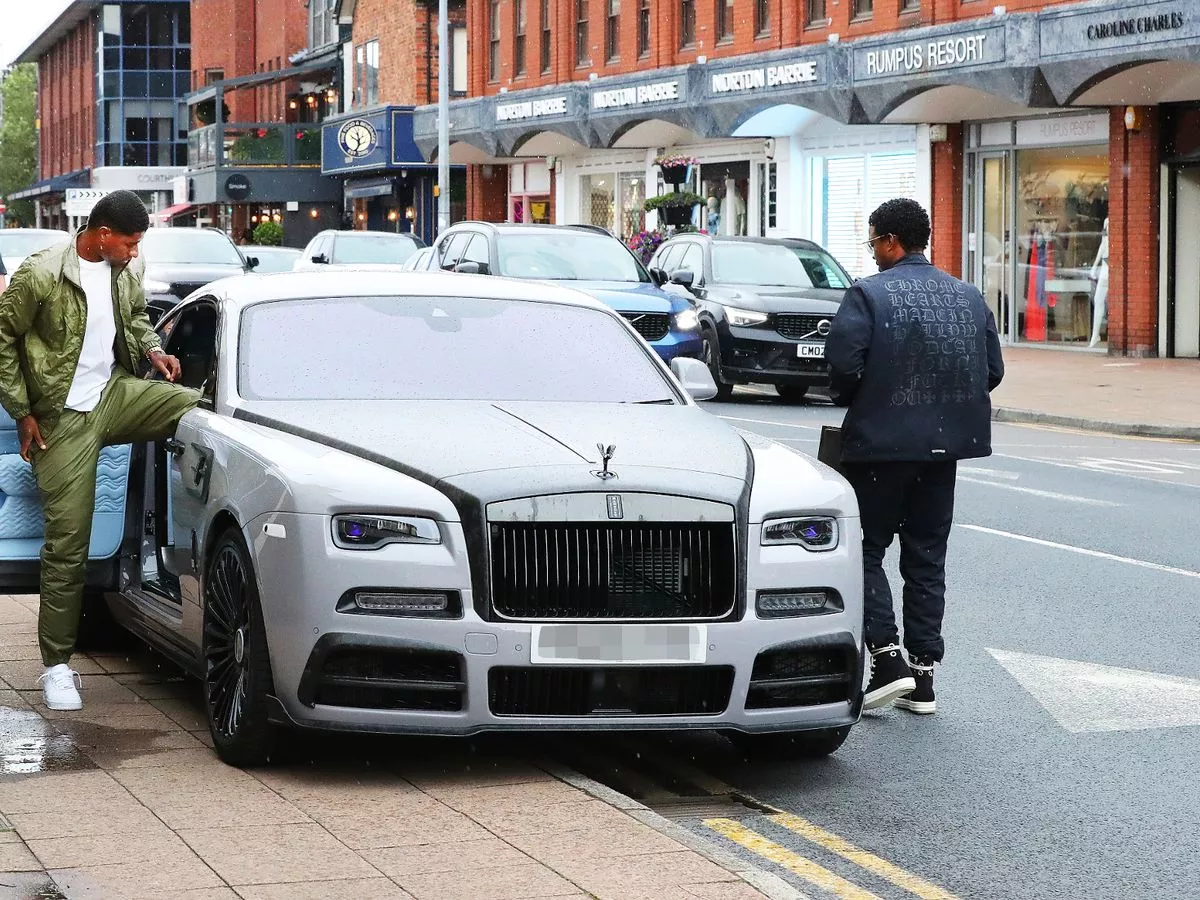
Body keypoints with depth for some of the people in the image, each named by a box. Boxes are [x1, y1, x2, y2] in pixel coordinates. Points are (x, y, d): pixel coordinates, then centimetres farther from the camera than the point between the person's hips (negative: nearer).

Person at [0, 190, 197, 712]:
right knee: (67, 543, -6)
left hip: (117, 394, 5)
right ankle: (56, 665, 3)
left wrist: (152, 349, 3)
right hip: (63, 419, -5)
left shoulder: (124, 273, 3)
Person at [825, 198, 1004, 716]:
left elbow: (843, 366, -17)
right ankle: (923, 674, 12)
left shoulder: (868, 295, -11)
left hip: (881, 441, -6)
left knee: (867, 548, 5)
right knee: (927, 556, 11)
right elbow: (993, 371, 7)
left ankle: (886, 656, -8)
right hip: (946, 443, 6)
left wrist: (848, 402, 3)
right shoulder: (968, 297, 8)